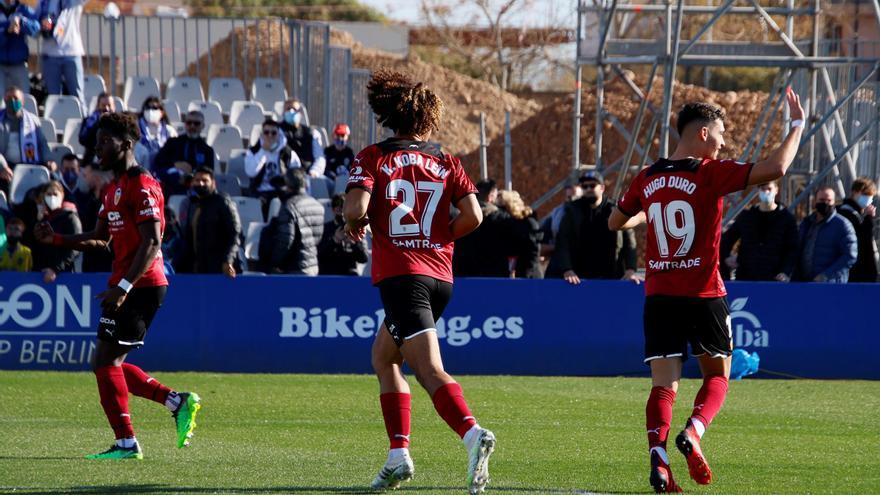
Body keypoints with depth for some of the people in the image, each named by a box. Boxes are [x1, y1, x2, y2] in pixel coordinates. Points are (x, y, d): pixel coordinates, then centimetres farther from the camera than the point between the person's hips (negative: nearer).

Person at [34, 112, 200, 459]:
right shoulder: (115, 189, 18)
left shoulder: (142, 187, -13)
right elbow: (99, 239, 22)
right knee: (109, 363, 10)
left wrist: (123, 287, -26)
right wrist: (56, 240, 8)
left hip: (141, 286, -10)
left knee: (105, 362, -10)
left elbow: (151, 242, -20)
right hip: (126, 286, 10)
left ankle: (126, 442, -7)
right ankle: (177, 402, 13)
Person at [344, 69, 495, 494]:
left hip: (400, 276, -5)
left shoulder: (372, 158, 2)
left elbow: (356, 208, -13)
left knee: (430, 369, -17)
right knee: (383, 357, 21)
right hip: (440, 276, 6)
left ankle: (473, 434, -40)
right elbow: (473, 216, 0)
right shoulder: (446, 162, 11)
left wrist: (354, 225, 9)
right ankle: (398, 455, 15)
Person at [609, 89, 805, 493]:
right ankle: (692, 433, -13)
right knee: (717, 375, 13)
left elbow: (615, 222, 23)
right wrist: (797, 125, -3)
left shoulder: (648, 179, 8)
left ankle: (658, 457, -19)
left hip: (659, 296, 4)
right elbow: (775, 168, -16)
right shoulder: (711, 173, -8)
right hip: (703, 295, -4)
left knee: (664, 386, 1)